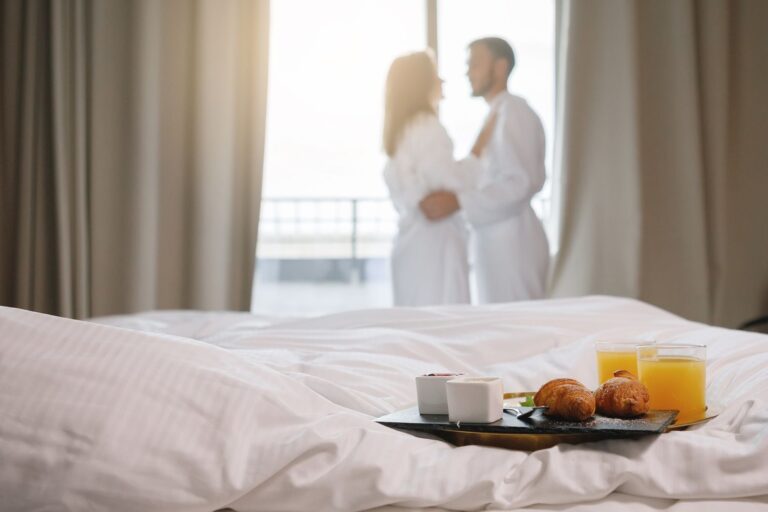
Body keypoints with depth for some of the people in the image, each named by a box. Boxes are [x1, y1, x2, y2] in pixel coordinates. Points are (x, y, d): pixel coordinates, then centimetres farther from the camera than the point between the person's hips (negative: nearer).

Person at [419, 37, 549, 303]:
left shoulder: (513, 112, -12)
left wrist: (458, 201, -25)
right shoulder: (496, 115, 16)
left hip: (512, 244, -9)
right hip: (495, 243, 9)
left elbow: (522, 182, -21)